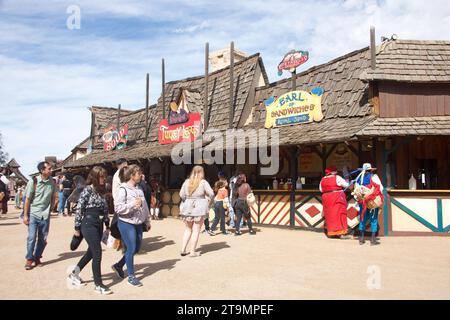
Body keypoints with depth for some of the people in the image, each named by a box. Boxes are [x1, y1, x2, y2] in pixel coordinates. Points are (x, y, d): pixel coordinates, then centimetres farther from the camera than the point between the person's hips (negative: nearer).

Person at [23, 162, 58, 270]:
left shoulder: (52, 182, -1)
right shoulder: (33, 181, -10)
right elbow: (27, 199, -6)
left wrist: (50, 208, 4)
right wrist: (25, 215, -7)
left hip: (45, 215, 3)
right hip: (33, 214, -3)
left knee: (43, 238, 9)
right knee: (32, 237, -5)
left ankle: (37, 257, 24)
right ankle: (29, 259, 9)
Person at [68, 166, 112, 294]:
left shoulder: (101, 190, 10)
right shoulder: (87, 190, -12)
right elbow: (78, 209, -12)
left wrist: (107, 225, 16)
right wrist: (77, 228, -9)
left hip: (99, 225, 8)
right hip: (89, 225, -8)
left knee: (91, 252, 17)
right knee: (97, 254, -6)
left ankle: (74, 274, 36)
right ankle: (98, 285, 4)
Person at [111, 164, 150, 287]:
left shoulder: (139, 188, 8)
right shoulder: (123, 189, -14)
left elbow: (145, 206, 14)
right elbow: (117, 208, -19)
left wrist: (147, 220, 15)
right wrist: (132, 204, -27)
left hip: (138, 223, 8)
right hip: (126, 223, -8)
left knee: (137, 248, 13)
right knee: (131, 249, -2)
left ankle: (118, 266, 33)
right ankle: (131, 276, 14)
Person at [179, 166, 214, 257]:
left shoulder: (187, 181, 4)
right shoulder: (203, 182, -6)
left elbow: (181, 194, 1)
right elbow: (211, 193, -10)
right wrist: (208, 199, 8)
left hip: (187, 207, 4)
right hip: (199, 207, -4)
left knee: (188, 229, 17)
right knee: (196, 231, 4)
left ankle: (183, 250, 16)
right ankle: (192, 252, 7)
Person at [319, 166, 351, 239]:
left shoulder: (323, 180, 7)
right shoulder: (337, 178, -7)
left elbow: (321, 190, 15)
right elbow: (346, 185, -2)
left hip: (326, 199, 5)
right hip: (337, 197, -5)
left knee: (330, 214, 11)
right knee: (339, 214, -1)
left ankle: (331, 232, 16)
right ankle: (341, 233, -2)